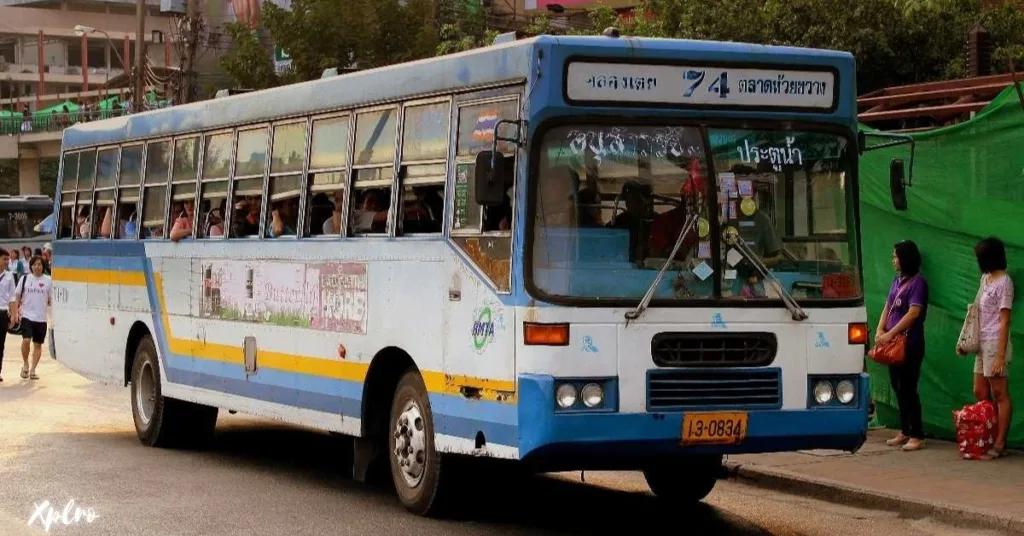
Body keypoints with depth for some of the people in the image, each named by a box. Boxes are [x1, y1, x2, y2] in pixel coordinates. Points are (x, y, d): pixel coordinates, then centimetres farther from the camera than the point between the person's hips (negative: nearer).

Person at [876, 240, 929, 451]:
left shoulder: (917, 282, -11)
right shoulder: (897, 281, 14)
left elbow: (913, 314, -18)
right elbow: (887, 307, 16)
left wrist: (890, 334, -17)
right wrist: (880, 330, 0)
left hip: (910, 344, -8)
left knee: (908, 388, -8)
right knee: (898, 388, 11)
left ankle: (917, 435, -4)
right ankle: (905, 432, 19)